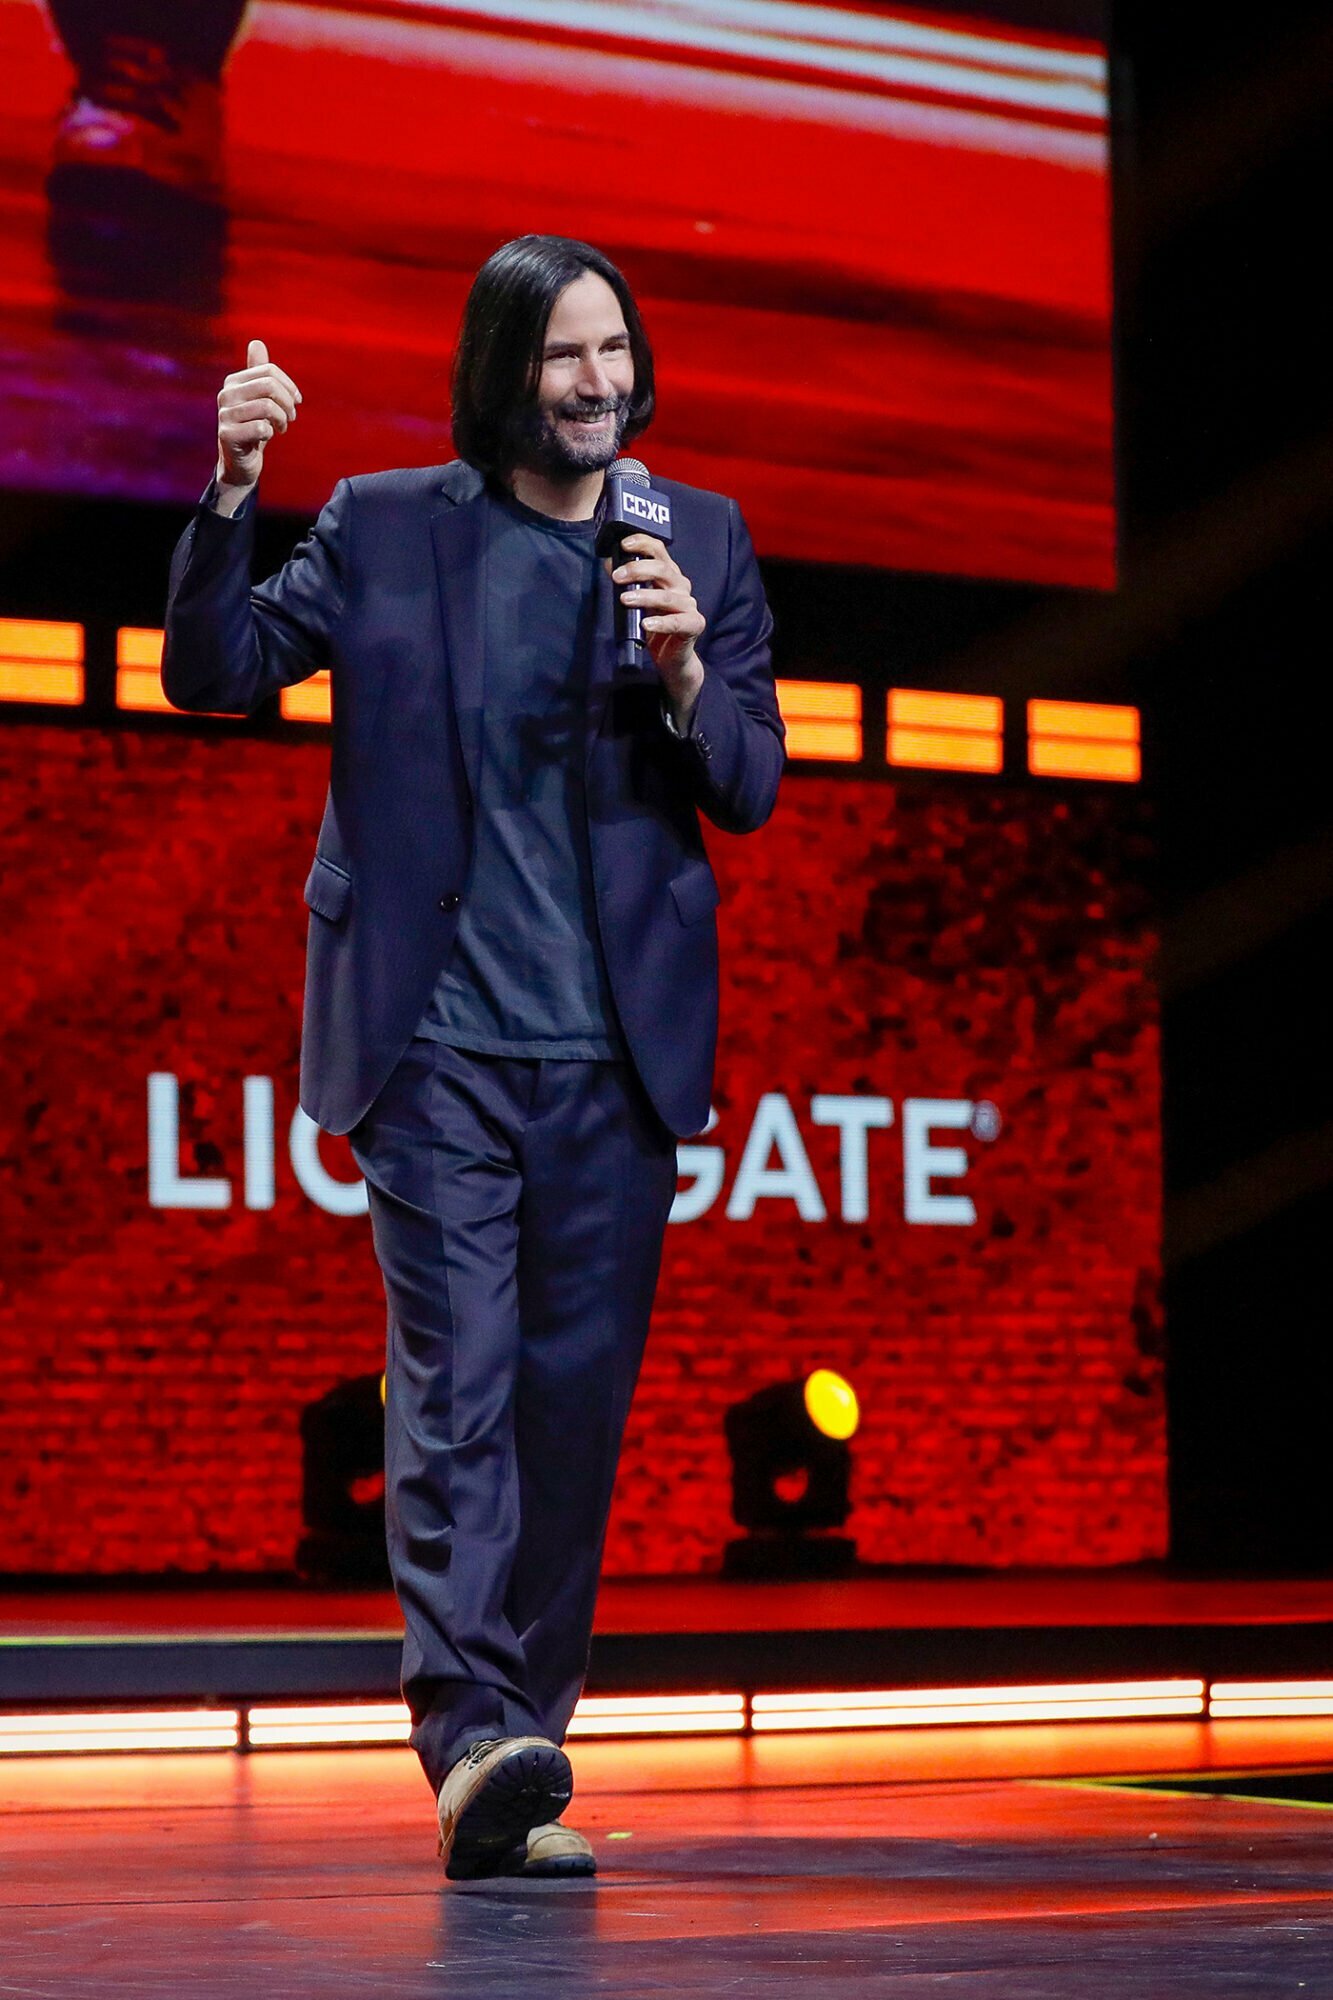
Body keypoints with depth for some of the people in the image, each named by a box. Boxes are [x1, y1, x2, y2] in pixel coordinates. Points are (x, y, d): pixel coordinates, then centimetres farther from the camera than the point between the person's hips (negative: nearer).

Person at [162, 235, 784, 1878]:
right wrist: (232, 493, -17)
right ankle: (468, 1733, -19)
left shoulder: (701, 540, 9)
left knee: (576, 1399, 5)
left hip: (616, 1056, 3)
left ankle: (520, 1758, 13)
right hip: (439, 1045, -2)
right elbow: (214, 671, -2)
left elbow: (751, 792, 8)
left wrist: (687, 673, -12)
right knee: (457, 1381, -12)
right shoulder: (385, 527, 4)